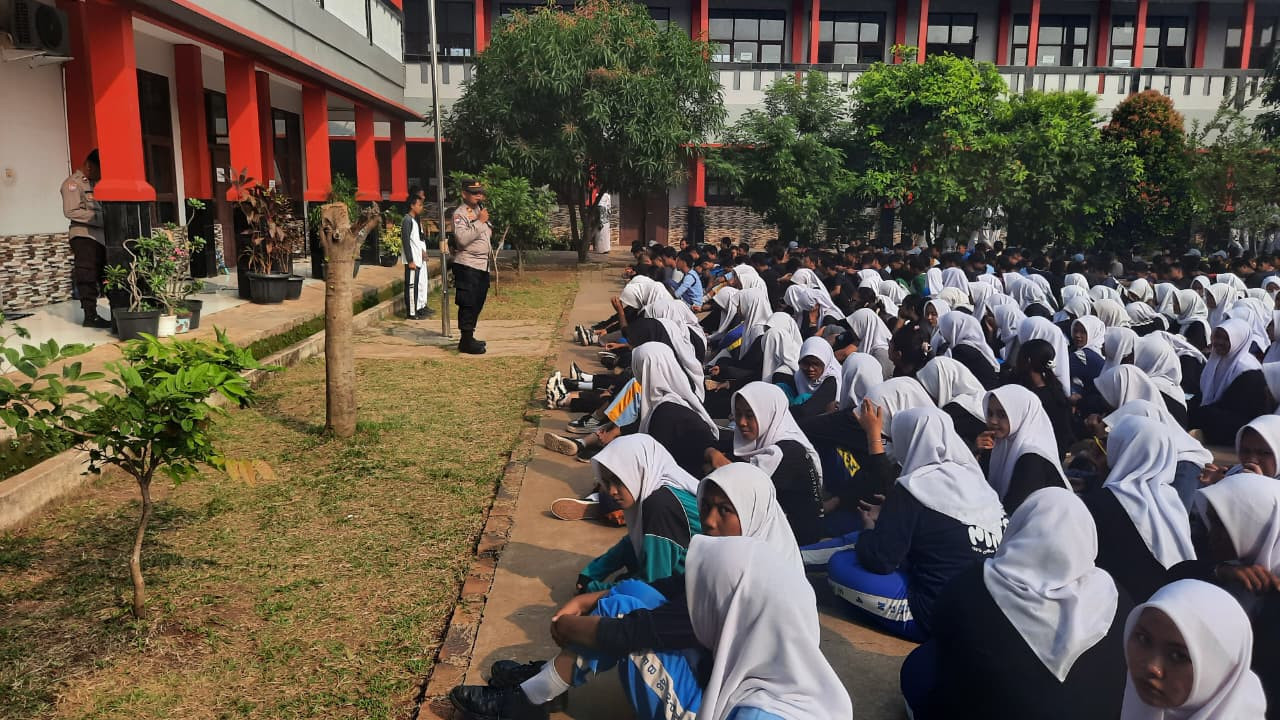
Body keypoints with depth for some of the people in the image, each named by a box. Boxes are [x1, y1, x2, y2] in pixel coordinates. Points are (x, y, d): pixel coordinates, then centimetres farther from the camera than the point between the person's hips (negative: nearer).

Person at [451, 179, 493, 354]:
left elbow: (488, 233, 30)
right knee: (468, 304, -7)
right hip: (467, 265, -9)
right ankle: (466, 341, -1)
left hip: (483, 265, 9)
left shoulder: (480, 210, 17)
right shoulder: (460, 213, -10)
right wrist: (480, 222, -22)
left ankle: (469, 338, 23)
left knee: (477, 304, 13)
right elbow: (462, 238, -25)